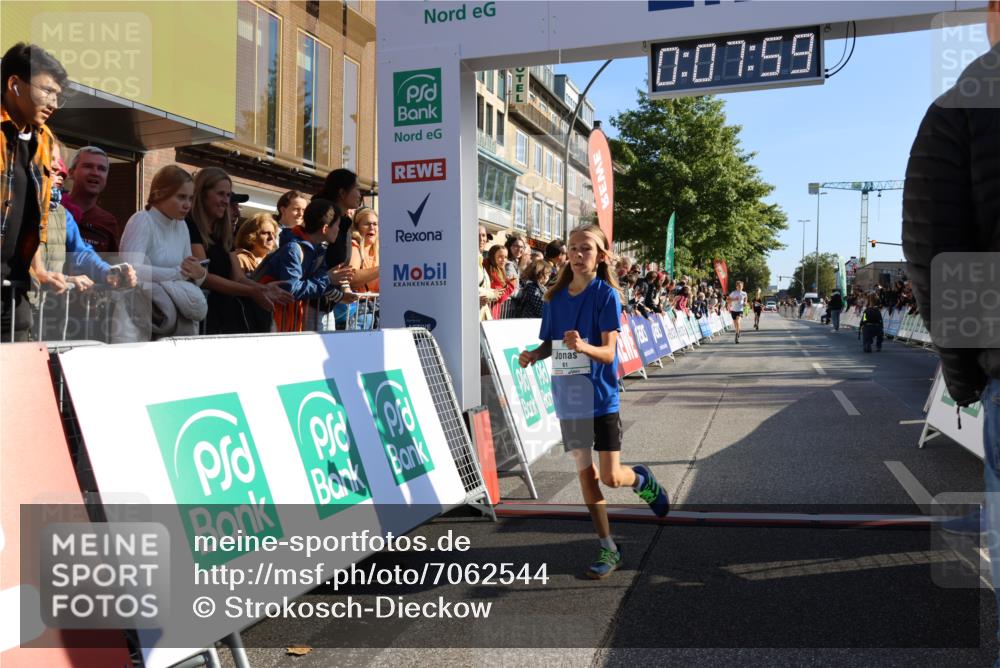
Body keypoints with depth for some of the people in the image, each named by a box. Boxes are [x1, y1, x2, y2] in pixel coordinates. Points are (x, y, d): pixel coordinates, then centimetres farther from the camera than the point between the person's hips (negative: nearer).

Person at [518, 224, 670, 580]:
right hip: (569, 398, 4)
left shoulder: (606, 294, -11)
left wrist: (583, 347, -36)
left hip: (601, 397, -4)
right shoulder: (555, 297, 3)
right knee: (585, 474, 8)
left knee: (611, 477, -5)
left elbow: (609, 352, -17)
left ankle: (642, 480, 32)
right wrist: (533, 355, -10)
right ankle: (609, 550, 21)